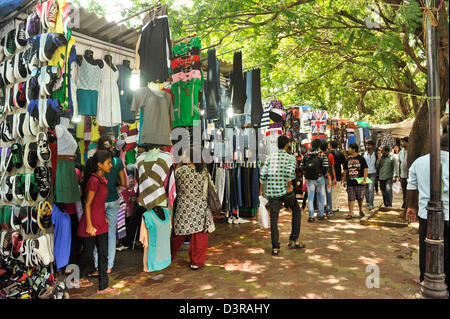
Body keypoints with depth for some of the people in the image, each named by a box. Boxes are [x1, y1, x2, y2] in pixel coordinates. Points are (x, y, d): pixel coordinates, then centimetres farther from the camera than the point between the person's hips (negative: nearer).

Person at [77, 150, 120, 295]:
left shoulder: (102, 179, 7)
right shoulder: (94, 181, -20)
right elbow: (87, 204, -17)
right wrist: (89, 225, -15)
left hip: (101, 223, 9)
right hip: (91, 223, -8)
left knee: (103, 255, 11)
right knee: (88, 255, 11)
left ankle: (103, 287, 19)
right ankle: (81, 278, 36)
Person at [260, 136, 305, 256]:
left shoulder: (270, 157, 9)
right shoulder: (291, 158, -1)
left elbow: (263, 174, 1)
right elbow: (290, 171, -22)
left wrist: (261, 189, 8)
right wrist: (289, 187, -14)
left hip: (271, 191, 3)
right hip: (285, 190, -3)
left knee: (274, 219, 7)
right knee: (296, 211, 21)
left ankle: (275, 248, 5)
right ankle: (293, 240, 19)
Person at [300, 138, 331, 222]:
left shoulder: (306, 155, 1)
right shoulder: (322, 155, -8)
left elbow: (301, 167, 2)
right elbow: (326, 169, -11)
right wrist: (329, 179, -3)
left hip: (309, 179, 2)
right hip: (319, 178, -2)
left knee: (310, 197, 7)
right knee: (320, 196, 13)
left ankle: (311, 216, 4)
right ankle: (320, 215, 20)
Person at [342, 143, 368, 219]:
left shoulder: (361, 158, -1)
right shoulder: (348, 160, 10)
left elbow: (365, 169, -4)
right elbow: (345, 171, 16)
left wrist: (365, 179, -13)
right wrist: (344, 180, 12)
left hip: (359, 182, -3)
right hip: (350, 182, 3)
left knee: (360, 198, 8)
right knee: (351, 198, 0)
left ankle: (361, 211, 31)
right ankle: (350, 213, 2)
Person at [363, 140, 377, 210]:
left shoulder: (375, 154, 2)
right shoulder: (364, 154, 1)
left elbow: (377, 164, 10)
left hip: (373, 174, -1)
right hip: (365, 173, 1)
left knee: (371, 189, -9)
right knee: (366, 189, 9)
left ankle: (371, 204, -6)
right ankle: (367, 201, 28)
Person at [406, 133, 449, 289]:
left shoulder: (419, 162, 3)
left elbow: (411, 187, 9)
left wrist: (410, 207, 19)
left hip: (426, 214, 3)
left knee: (425, 249, 13)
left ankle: (425, 280, 25)